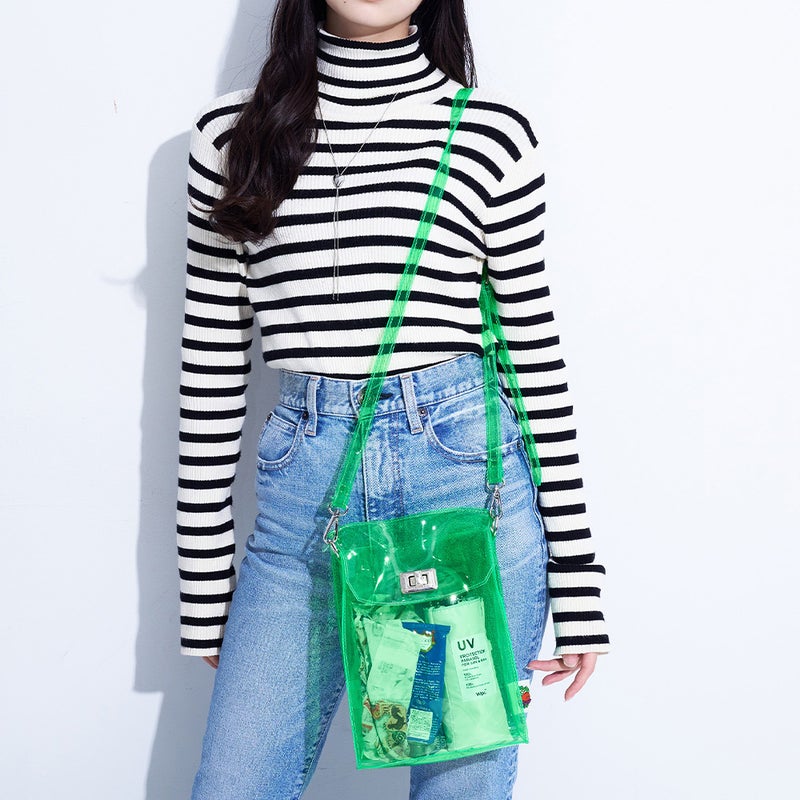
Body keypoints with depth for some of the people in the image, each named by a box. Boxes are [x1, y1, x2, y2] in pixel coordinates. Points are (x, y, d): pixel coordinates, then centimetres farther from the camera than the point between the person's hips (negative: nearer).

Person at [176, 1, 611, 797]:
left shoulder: (492, 128, 1)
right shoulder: (231, 132, 5)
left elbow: (535, 349, 2)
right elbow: (210, 364, 5)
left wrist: (576, 580, 1)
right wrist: (204, 584, 6)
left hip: (470, 471, -1)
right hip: (304, 485, 2)